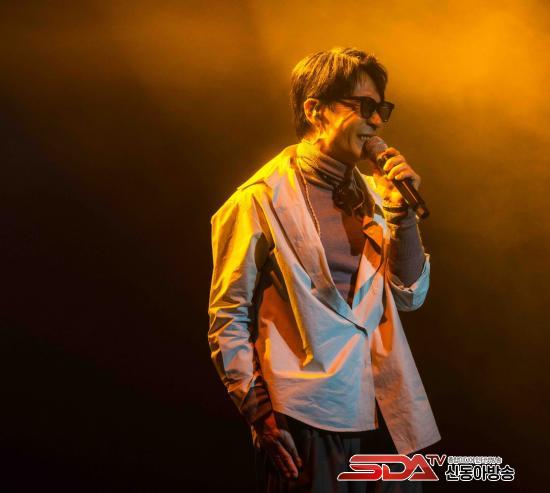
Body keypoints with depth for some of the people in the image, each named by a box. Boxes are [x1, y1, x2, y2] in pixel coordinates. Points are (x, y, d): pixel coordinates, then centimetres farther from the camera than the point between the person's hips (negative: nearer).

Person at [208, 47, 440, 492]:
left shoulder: (371, 191, 10)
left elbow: (409, 296, 9)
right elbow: (228, 319, -5)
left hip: (387, 416, 6)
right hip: (309, 421, -5)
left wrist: (401, 211, -2)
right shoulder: (260, 199, -6)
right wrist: (260, 415, -12)